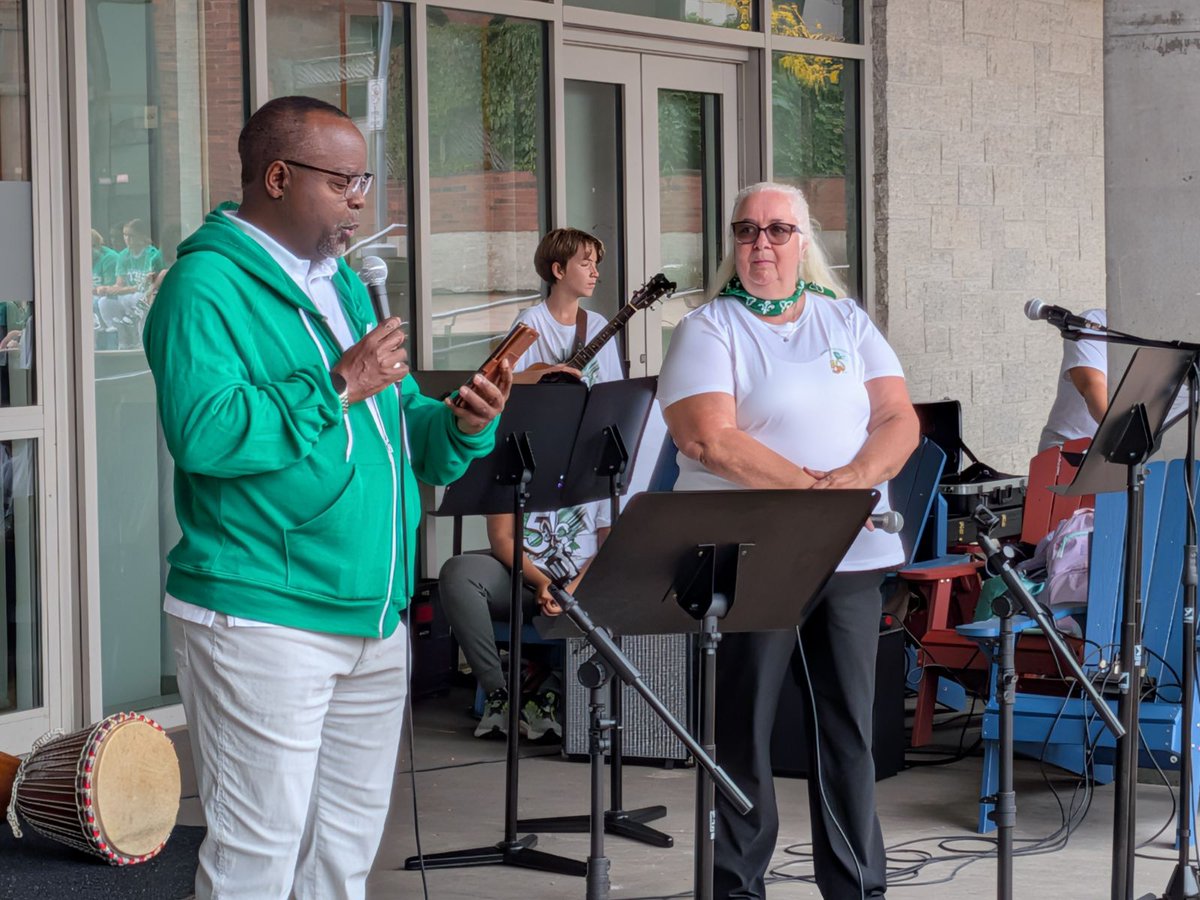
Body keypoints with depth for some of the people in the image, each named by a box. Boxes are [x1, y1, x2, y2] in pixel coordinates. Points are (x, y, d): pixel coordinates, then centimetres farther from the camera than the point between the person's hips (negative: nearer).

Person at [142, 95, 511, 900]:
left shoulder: (343, 282, 18)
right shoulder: (209, 284, -9)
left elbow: (403, 433, 20)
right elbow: (204, 431, -25)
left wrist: (462, 426, -1)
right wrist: (338, 387, -21)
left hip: (373, 615, 9)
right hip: (262, 617, -9)